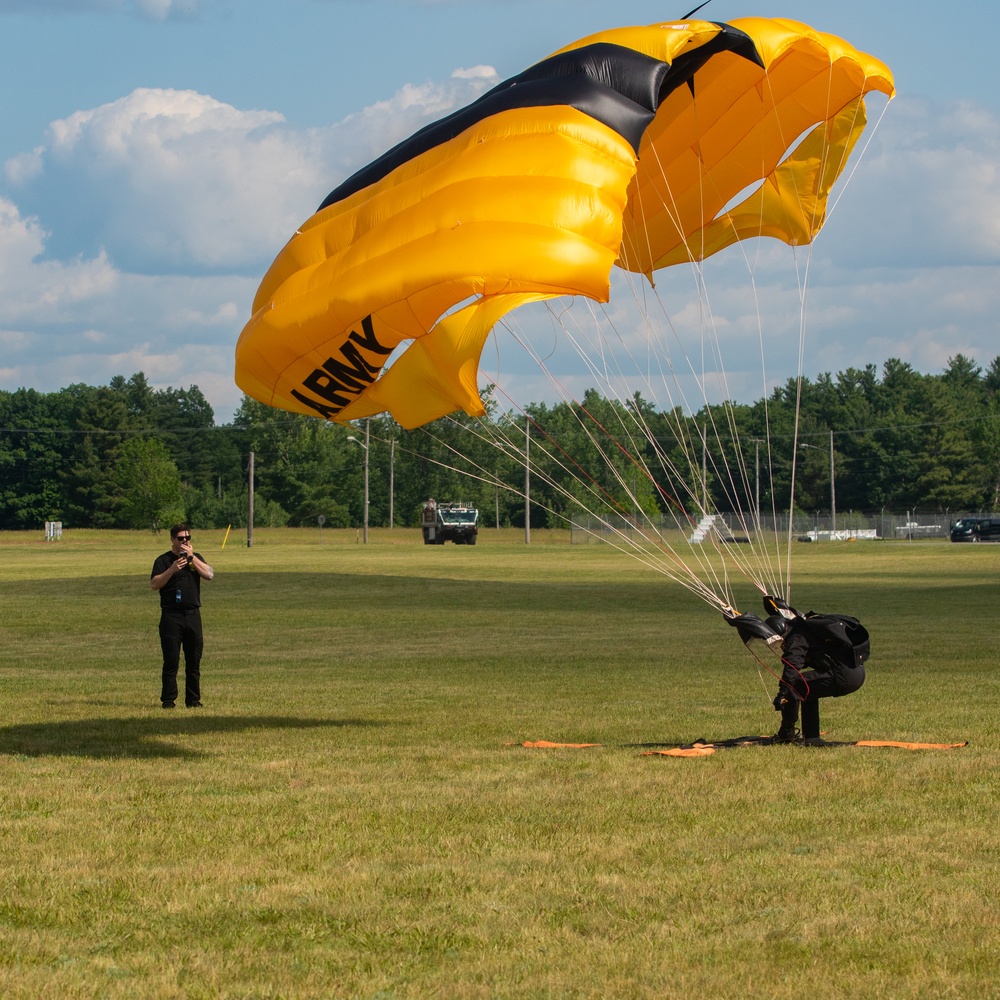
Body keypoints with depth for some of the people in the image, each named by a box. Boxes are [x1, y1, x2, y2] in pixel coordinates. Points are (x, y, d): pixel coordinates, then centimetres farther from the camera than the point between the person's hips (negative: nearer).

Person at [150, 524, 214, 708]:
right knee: (171, 660, -4)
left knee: (194, 661, 5)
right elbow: (154, 584, -8)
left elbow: (209, 574, -3)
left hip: (193, 615, 3)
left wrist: (191, 557, -7)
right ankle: (168, 700, 0)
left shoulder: (195, 557, 14)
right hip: (171, 615, -3)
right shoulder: (164, 560, 3)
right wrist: (172, 569, -17)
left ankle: (193, 699, 12)